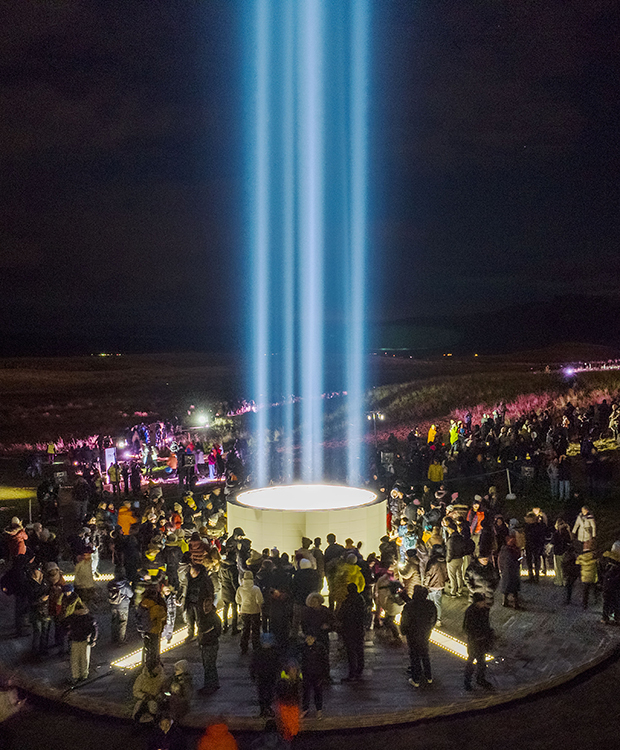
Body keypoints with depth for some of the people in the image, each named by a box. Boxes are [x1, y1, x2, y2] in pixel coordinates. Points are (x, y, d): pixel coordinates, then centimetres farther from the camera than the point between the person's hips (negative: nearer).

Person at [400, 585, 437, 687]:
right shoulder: (430, 605, -12)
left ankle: (416, 680, 19)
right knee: (425, 654, 22)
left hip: (413, 635, -4)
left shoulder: (409, 606, -26)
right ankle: (428, 677, 33)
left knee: (414, 656, 10)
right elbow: (434, 619, 2)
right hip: (425, 634, 4)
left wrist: (403, 632, 4)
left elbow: (405, 621, -14)